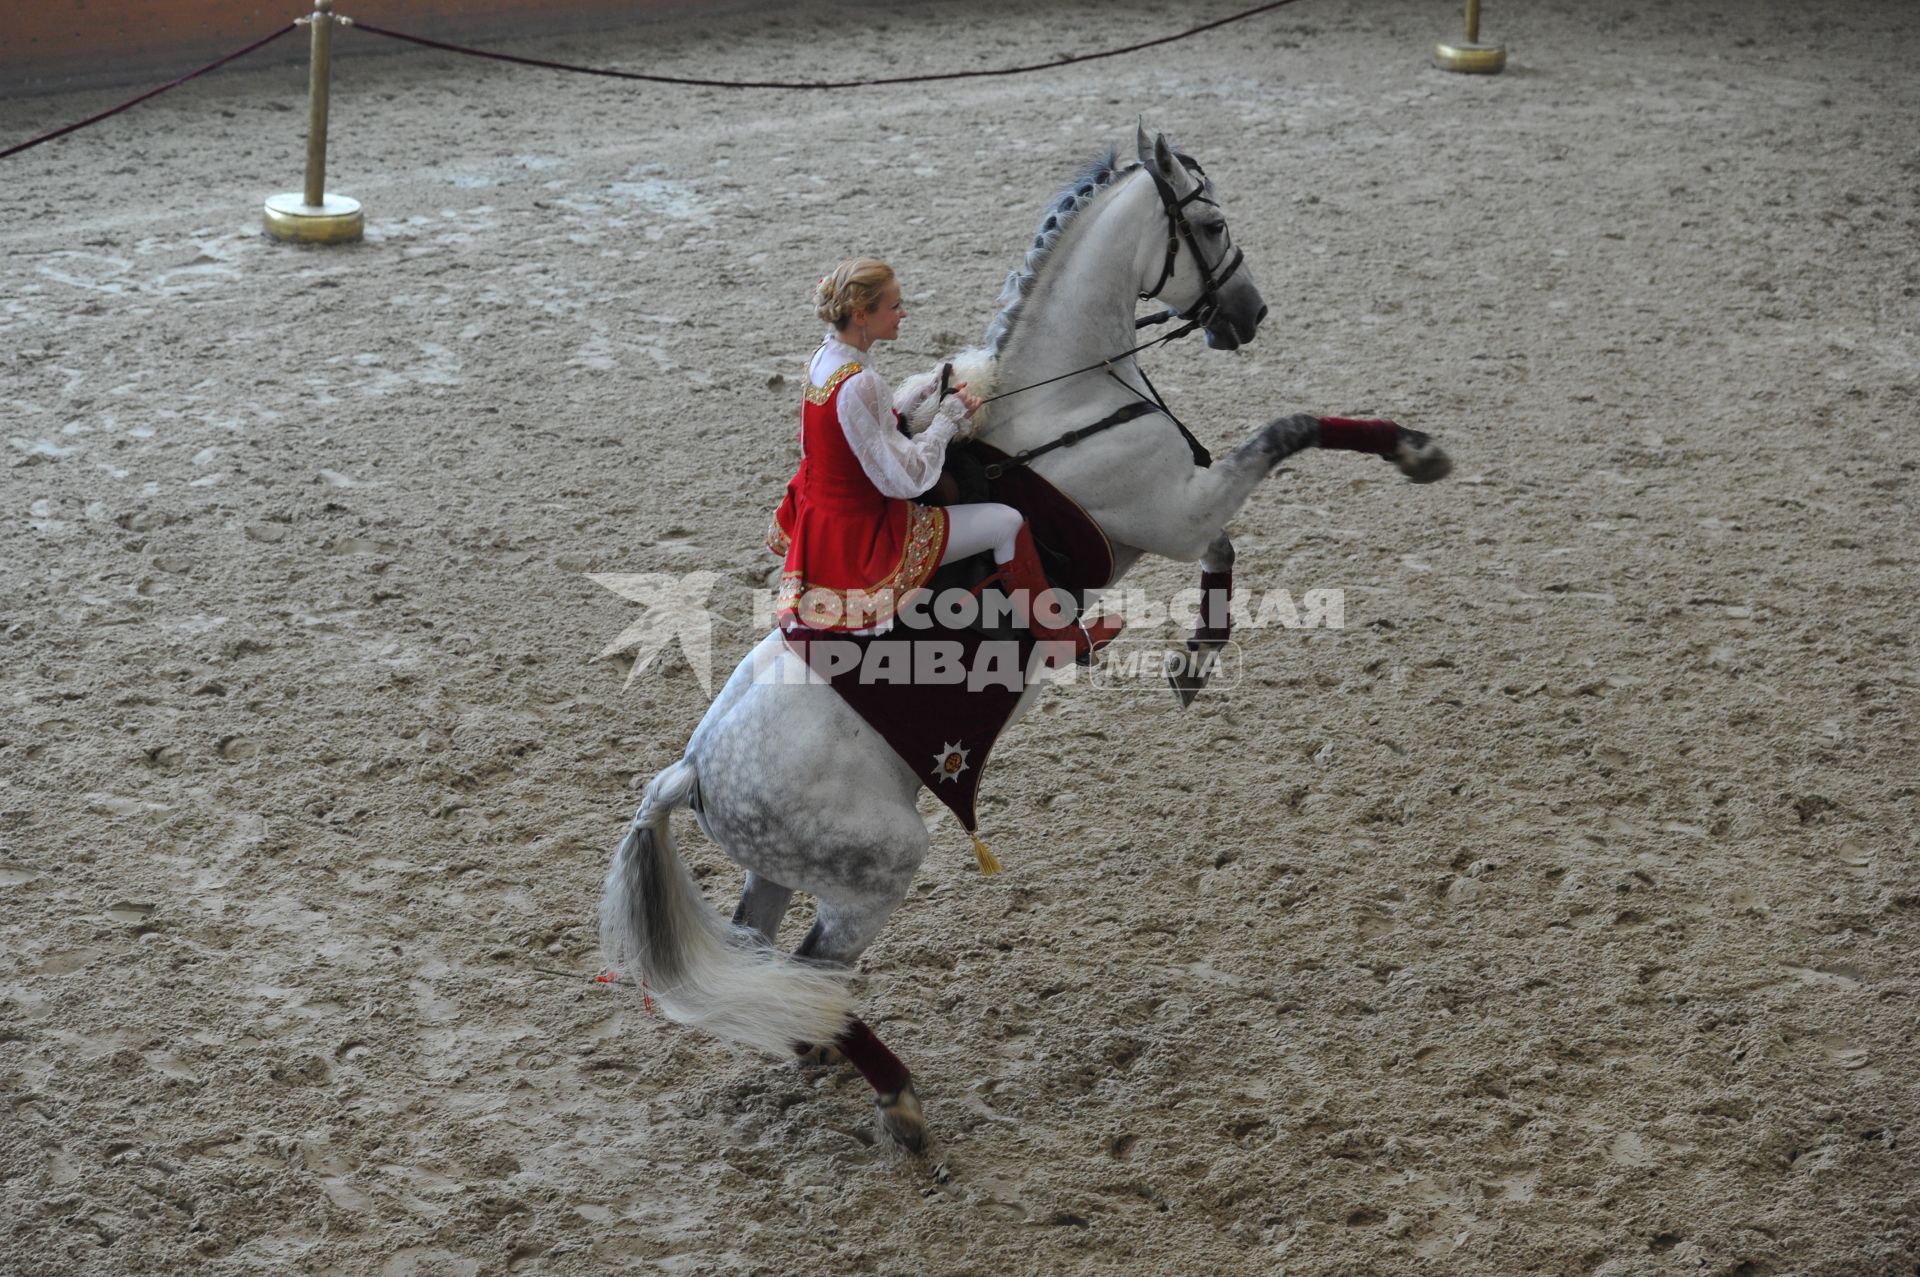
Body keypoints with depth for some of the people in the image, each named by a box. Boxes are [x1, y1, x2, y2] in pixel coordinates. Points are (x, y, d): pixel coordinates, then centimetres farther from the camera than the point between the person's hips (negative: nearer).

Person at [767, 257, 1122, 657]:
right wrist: (948, 418, -13)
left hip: (819, 518, 10)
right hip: (860, 537, -10)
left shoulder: (824, 356, -1)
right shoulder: (858, 385, -30)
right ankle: (1060, 637, 18)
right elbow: (905, 480, -25)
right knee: (1007, 523, 0)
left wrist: (930, 394, 2)